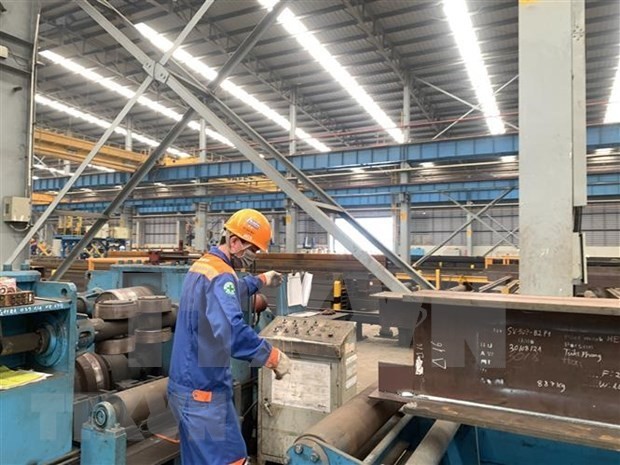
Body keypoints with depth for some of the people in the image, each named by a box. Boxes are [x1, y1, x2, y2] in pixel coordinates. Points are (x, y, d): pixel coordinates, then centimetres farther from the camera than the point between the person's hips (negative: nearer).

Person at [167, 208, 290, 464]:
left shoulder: (202, 265, 12)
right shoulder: (220, 274, -21)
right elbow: (232, 330, -36)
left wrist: (262, 280, 42)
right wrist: (273, 356, -27)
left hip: (186, 383, 10)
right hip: (204, 389, -10)